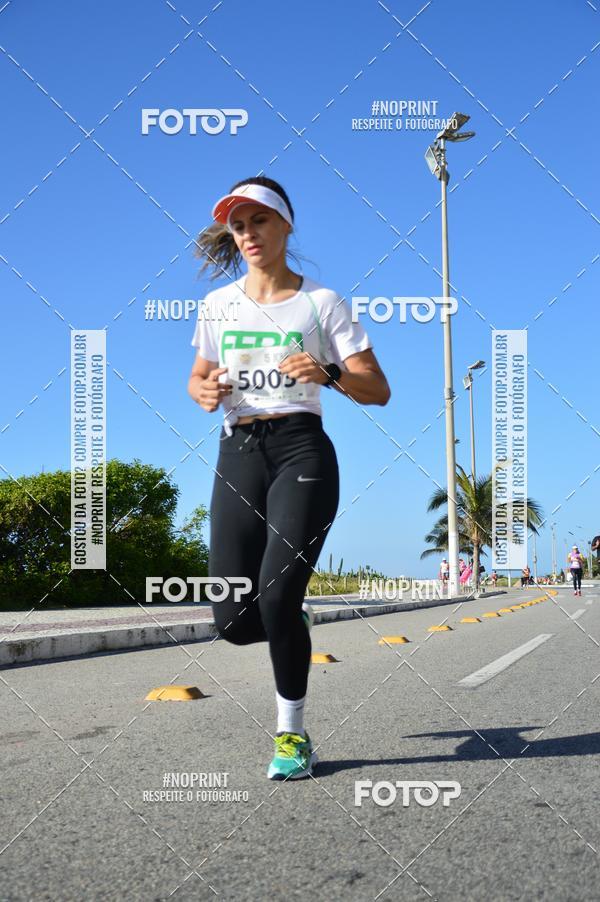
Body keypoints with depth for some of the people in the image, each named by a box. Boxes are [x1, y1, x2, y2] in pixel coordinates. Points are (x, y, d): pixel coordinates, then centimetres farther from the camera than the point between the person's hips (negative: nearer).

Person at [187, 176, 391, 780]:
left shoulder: (321, 301, 3)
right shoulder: (218, 305, 13)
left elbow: (378, 391, 2)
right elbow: (197, 377, 24)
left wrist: (329, 374, -19)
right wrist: (205, 392, -1)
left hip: (302, 449, -3)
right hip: (238, 456, 3)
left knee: (275, 594, -18)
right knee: (234, 620, -3)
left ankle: (292, 733, 5)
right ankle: (295, 619, 35)